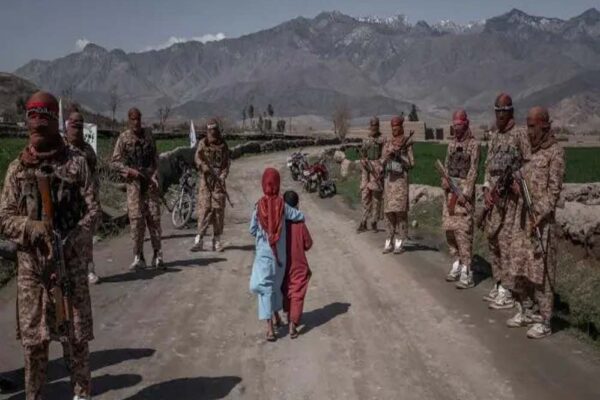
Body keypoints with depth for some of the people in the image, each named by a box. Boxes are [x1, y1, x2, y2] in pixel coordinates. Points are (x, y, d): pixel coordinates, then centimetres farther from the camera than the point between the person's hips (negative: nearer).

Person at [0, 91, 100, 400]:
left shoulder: (76, 163, 0)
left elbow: (93, 210, -2)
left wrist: (71, 240, -17)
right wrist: (32, 227, -18)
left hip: (71, 262, -1)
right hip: (30, 265, 1)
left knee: (78, 335, 7)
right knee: (33, 340, 8)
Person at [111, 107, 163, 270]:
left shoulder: (148, 134, 8)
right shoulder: (123, 138, 1)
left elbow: (155, 157, 10)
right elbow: (115, 162, 1)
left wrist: (155, 175, -3)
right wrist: (130, 171, -14)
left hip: (150, 181, 2)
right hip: (133, 182, -2)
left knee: (154, 217, 1)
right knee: (136, 218, -5)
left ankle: (157, 255, 9)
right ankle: (138, 257, 2)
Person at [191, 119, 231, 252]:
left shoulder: (223, 145, 9)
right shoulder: (203, 144, 4)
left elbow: (227, 163, 7)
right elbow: (198, 159, -5)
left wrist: (223, 175, -8)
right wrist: (207, 169, -20)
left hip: (219, 180, 2)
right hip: (206, 179, -2)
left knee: (219, 209, 0)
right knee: (204, 208, -8)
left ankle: (217, 241, 8)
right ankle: (199, 240, -5)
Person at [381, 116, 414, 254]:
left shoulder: (407, 144, 1)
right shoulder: (387, 143, 14)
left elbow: (411, 163, 0)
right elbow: (382, 162, 10)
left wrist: (399, 155, -12)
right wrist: (388, 156, -7)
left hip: (401, 179, -4)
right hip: (388, 179, 4)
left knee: (400, 210, -6)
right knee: (389, 211, 4)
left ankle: (400, 243, -2)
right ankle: (389, 242, 10)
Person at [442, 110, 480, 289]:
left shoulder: (473, 144, -5)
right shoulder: (452, 144, 14)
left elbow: (473, 170, -11)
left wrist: (465, 193, -17)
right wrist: (445, 181, -5)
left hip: (464, 188, -7)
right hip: (450, 189, 7)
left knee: (463, 228, -10)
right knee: (449, 227, 9)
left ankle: (466, 272, -7)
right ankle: (457, 264, 21)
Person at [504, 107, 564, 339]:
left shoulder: (555, 152, -7)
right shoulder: (530, 151, 14)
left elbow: (554, 189, -12)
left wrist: (539, 215, -18)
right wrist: (516, 184, -1)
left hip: (541, 219, -7)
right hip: (522, 217, 7)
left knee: (540, 269, -4)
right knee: (518, 266, 11)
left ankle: (544, 322, 5)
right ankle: (523, 312, 25)